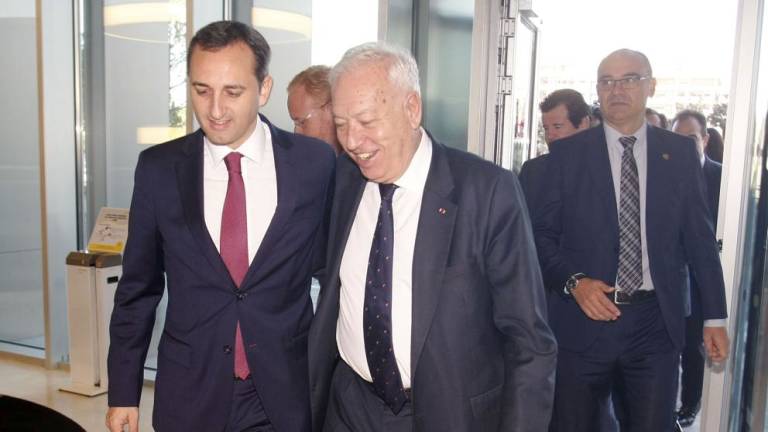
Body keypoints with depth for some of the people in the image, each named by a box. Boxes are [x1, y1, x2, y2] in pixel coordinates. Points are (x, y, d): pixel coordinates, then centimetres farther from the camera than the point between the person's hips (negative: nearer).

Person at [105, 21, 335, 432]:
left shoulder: (314, 162, -8)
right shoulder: (159, 168, -6)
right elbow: (138, 288, 2)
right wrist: (123, 390, 5)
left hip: (286, 391, -1)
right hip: (189, 395, 1)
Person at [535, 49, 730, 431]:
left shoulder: (680, 152, 4)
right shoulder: (567, 153, 0)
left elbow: (700, 238, 6)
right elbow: (543, 233, 1)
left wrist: (715, 317, 6)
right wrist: (574, 282, -15)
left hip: (657, 323, 1)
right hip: (583, 319, -1)